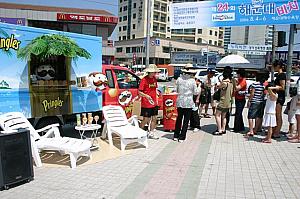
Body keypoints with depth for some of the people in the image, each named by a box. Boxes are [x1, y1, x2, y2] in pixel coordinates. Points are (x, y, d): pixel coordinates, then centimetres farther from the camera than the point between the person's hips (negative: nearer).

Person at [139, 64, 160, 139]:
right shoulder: (144, 79, -13)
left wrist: (156, 100, 14)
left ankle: (151, 133, 25)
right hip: (146, 104, -7)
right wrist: (146, 96, -30)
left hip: (154, 103, 7)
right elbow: (139, 92, -14)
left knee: (154, 118, 11)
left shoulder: (154, 79, 8)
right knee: (146, 120, 0)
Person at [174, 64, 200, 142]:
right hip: (188, 103, -3)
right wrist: (199, 87, 14)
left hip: (179, 102, 4)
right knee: (186, 120, 6)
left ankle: (176, 136, 23)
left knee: (179, 118, 17)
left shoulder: (179, 79, -2)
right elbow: (196, 92, -2)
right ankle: (181, 137, 9)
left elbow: (176, 90, 7)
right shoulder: (192, 81, -11)